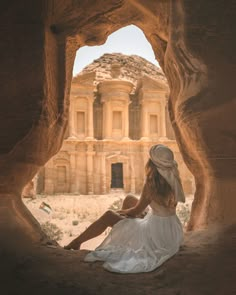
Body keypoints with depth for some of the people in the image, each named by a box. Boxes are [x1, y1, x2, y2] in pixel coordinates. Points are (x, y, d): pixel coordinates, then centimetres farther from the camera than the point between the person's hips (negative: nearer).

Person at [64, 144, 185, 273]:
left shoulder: (152, 184, -23)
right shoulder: (173, 181, -4)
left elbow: (136, 211, -9)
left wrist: (122, 212, 12)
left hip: (157, 232, -8)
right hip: (172, 230, 8)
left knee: (108, 216, 5)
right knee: (129, 199, 22)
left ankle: (76, 243, 21)